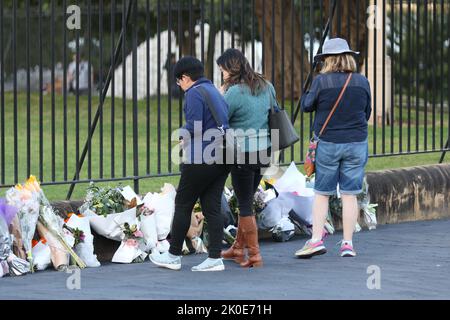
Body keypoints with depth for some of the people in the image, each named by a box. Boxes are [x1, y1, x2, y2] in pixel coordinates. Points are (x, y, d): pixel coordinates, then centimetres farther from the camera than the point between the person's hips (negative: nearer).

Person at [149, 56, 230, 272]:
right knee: (212, 207, 8)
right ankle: (215, 258, 3)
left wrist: (183, 133, 2)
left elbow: (194, 127, -20)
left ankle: (174, 256, 10)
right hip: (222, 158, 8)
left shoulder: (195, 93, -10)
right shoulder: (215, 92, 18)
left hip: (201, 159, -8)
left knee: (183, 205, 3)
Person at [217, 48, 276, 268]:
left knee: (245, 204, 1)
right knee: (247, 200, 19)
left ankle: (254, 256, 2)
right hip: (264, 151, 8)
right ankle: (238, 248, 28)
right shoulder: (266, 86, 8)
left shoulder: (234, 92, -16)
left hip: (243, 153, -8)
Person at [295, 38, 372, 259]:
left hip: (328, 143, -2)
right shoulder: (362, 82, -1)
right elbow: (367, 113, 10)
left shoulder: (321, 81, -10)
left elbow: (306, 106, 2)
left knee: (321, 194, 7)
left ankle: (316, 239, 1)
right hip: (356, 143, 2)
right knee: (350, 194, 6)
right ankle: (347, 244, 8)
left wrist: (308, 93, 18)